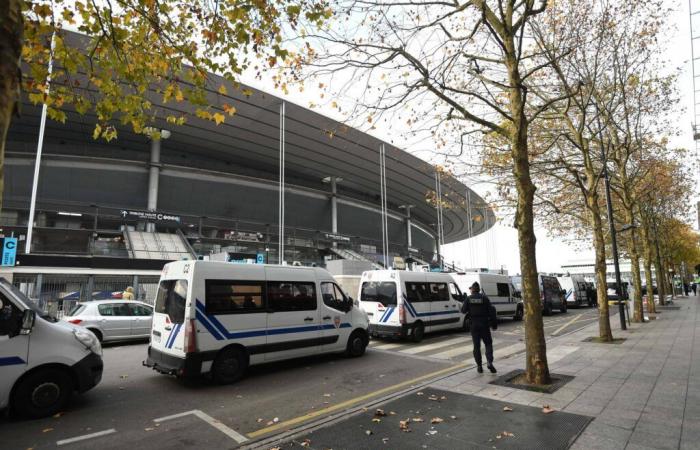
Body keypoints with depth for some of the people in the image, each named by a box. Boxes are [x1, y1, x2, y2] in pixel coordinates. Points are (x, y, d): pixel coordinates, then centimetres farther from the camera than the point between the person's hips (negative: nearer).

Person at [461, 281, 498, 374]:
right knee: (488, 343, 10)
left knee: (476, 345, 8)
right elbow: (491, 310, -7)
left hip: (474, 325, 1)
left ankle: (479, 366, 9)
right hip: (484, 324, 0)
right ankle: (489, 362, -8)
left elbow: (463, 311, -1)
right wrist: (494, 323, -1)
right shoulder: (484, 298, -3)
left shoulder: (468, 299, -2)